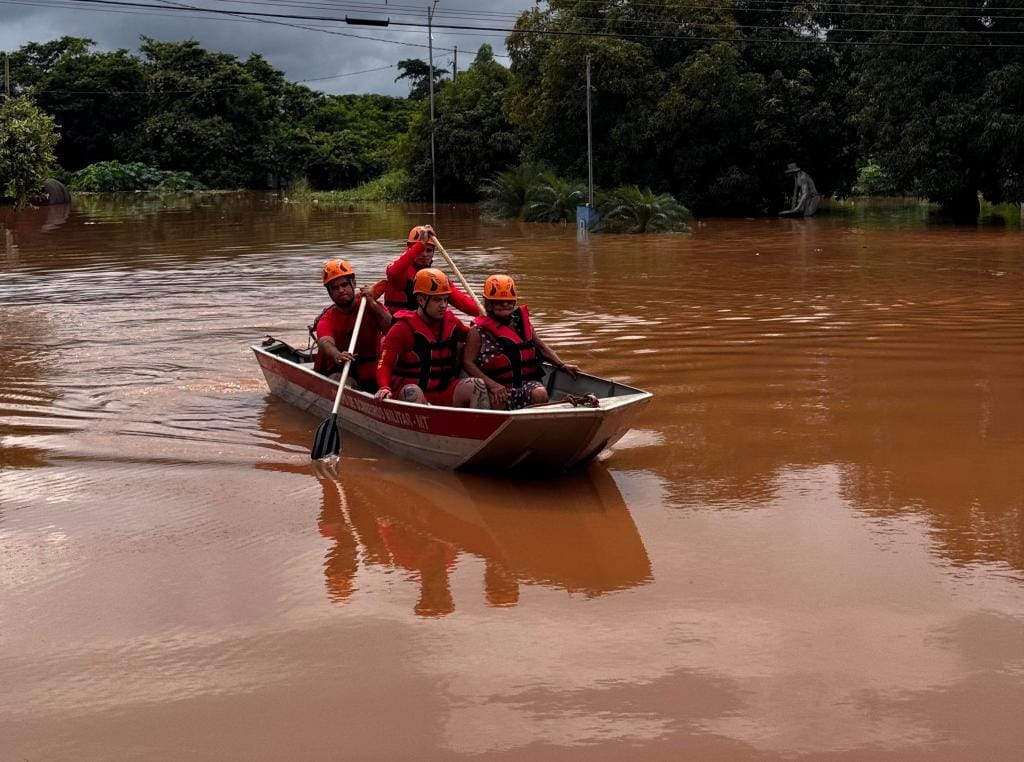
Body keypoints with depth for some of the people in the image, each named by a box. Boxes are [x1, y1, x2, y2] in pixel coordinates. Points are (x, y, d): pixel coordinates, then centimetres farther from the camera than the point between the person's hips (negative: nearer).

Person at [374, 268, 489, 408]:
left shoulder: (451, 322, 11)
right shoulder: (403, 328, -7)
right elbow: (384, 364, -14)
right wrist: (384, 388, -33)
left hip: (444, 392, 5)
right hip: (407, 396, -5)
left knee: (477, 385, -19)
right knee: (413, 391, -38)